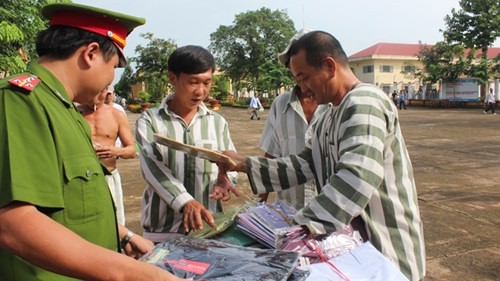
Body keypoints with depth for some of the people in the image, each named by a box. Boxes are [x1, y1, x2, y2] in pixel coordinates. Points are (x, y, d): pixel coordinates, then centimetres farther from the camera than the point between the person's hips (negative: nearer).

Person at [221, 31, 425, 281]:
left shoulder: (364, 102, -20)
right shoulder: (328, 119, 10)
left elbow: (357, 178, -34)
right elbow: (303, 166, 7)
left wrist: (306, 226, -38)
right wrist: (244, 164, 1)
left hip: (386, 249, -8)